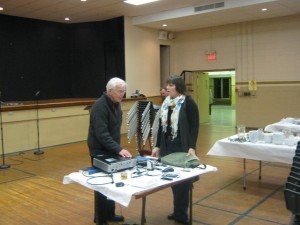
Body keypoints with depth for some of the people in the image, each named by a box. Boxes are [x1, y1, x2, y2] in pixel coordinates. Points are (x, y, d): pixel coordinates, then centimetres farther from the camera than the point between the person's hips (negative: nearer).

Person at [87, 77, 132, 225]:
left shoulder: (116, 104, 6)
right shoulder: (100, 106, -22)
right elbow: (102, 134, -30)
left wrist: (118, 148, 13)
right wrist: (119, 149, -33)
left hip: (111, 150, 8)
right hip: (100, 151, -8)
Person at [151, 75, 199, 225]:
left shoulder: (188, 103, -9)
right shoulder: (165, 103, 9)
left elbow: (194, 127, -12)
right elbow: (161, 126, 12)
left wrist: (192, 147, -20)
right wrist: (157, 146, 11)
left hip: (182, 148, -6)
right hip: (167, 147, 6)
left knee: (183, 179, 2)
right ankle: (178, 211, 28)